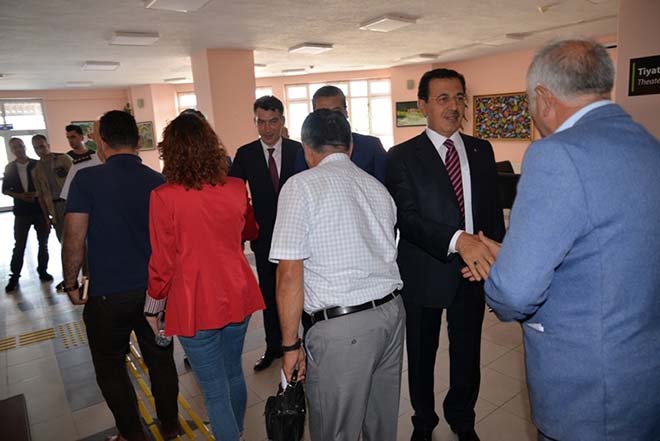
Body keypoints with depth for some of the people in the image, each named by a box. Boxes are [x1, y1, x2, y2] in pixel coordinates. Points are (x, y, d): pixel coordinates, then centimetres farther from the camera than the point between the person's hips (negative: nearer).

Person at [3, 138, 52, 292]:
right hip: (21, 211, 0)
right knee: (19, 245, 2)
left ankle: (43, 271, 21)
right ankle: (14, 277, 10)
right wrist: (20, 195, -11)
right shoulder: (9, 168, 5)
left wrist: (37, 193, -16)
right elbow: (5, 189, 7)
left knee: (43, 243, 7)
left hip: (40, 209, 0)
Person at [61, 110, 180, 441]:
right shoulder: (159, 182, -3)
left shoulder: (87, 179, -12)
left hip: (107, 294, -3)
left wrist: (71, 283, 4)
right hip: (156, 290, 3)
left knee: (110, 367, 17)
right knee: (160, 359, 18)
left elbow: (74, 240, -12)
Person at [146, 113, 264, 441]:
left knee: (215, 392, 10)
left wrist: (156, 298, 8)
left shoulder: (164, 197, -16)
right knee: (233, 373, 25)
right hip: (238, 296, 5)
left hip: (195, 304, -5)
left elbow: (163, 261, -10)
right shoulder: (236, 188, -4)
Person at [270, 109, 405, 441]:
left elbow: (290, 273, -13)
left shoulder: (302, 185, -8)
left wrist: (290, 345, -6)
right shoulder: (377, 187, 12)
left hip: (341, 326, -6)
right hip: (392, 312, 7)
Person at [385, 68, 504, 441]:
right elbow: (406, 217, -22)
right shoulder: (402, 156, -10)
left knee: (467, 354, 21)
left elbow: (493, 210, 8)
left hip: (475, 270, 4)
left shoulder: (482, 151, 4)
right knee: (422, 355, 17)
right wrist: (457, 239, -36)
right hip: (425, 275, -3)